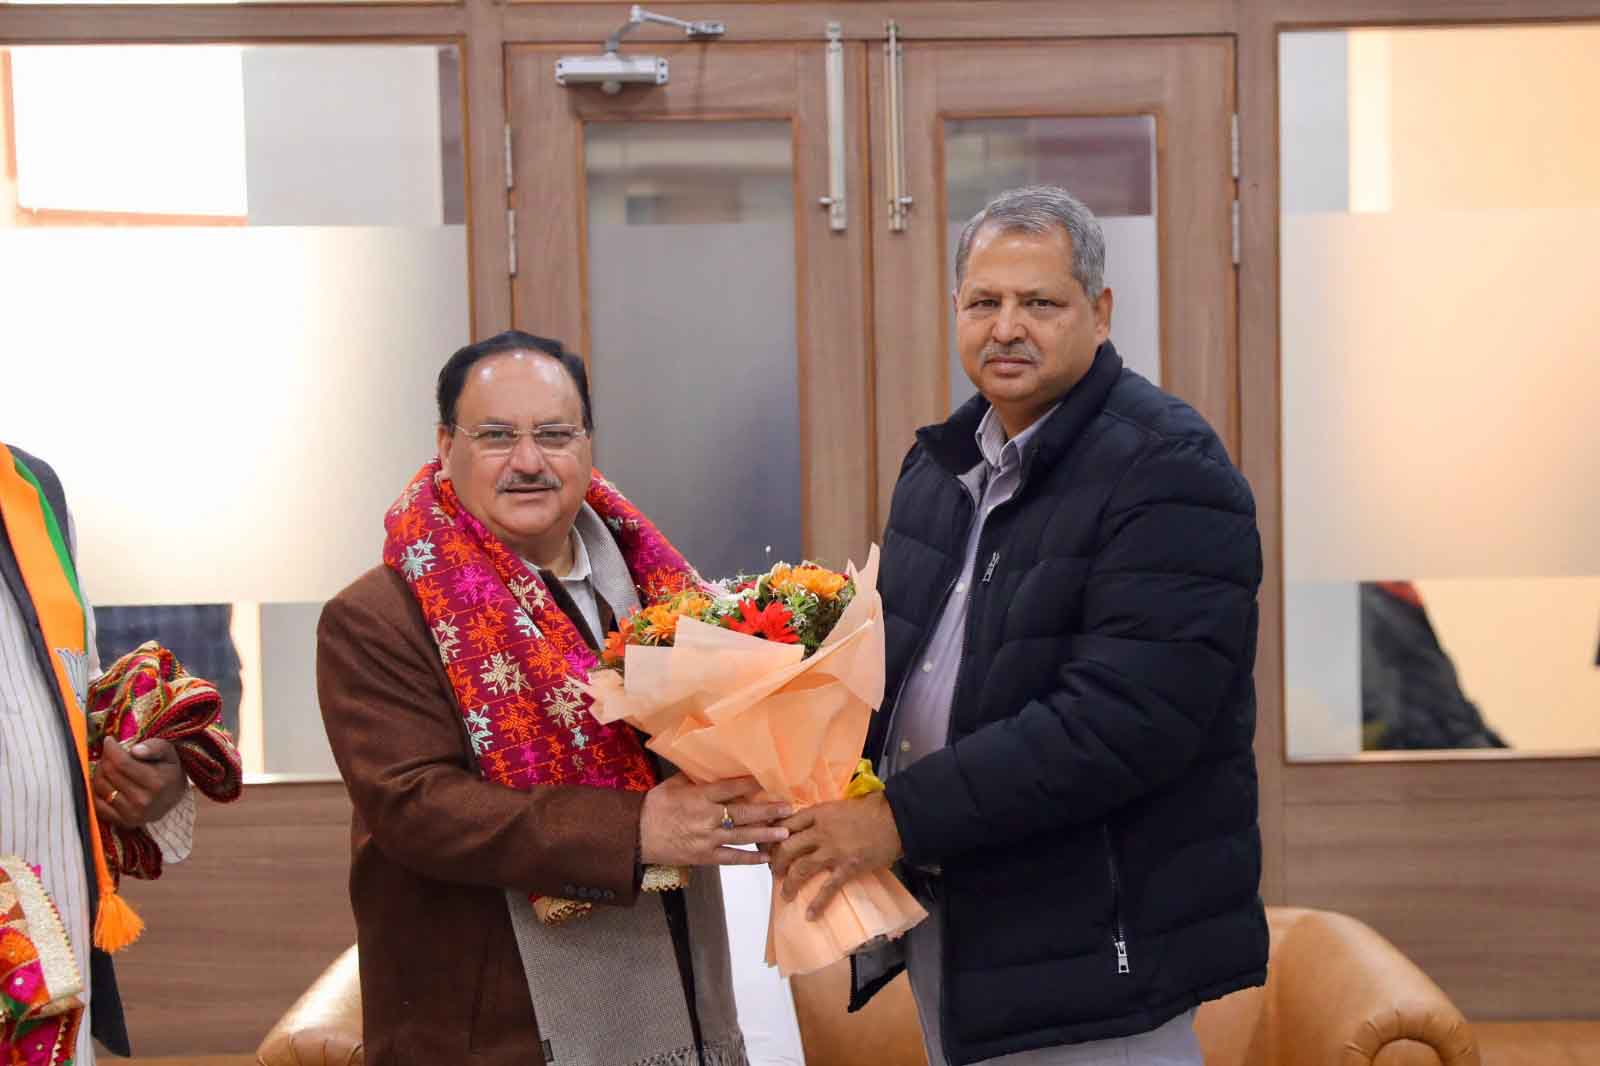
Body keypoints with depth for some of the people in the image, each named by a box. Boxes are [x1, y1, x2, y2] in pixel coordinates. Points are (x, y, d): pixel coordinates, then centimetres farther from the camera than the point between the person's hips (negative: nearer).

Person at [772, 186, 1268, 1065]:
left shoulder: (1170, 472, -16)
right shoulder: (941, 461, 11)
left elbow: (1122, 721, -25)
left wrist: (903, 817, -24)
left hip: (1091, 954, -7)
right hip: (940, 927, 8)